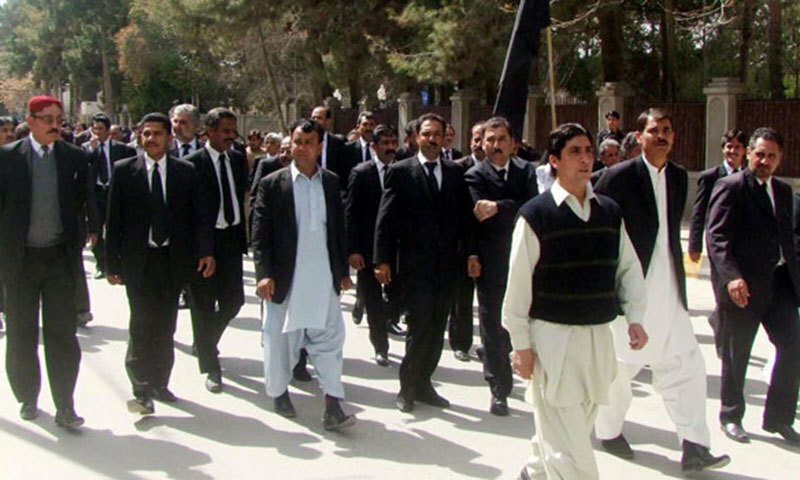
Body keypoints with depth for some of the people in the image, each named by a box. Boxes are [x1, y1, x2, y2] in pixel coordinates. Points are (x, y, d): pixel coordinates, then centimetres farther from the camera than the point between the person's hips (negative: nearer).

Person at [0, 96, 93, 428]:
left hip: (60, 258, 0)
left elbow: (85, 205, 6)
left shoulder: (75, 158, 3)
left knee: (62, 333, -1)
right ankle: (28, 398, 28)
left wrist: (77, 245, 1)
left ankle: (65, 407, 6)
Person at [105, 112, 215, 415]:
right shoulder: (124, 171, 2)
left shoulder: (186, 172, 5)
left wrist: (206, 251, -10)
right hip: (138, 261, -2)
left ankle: (159, 383, 24)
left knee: (166, 326, 10)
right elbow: (113, 220, 1)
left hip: (173, 260, 2)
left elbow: (199, 214, 3)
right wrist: (112, 263, -3)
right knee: (142, 324, -7)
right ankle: (141, 389, 3)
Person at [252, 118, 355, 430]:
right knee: (281, 338, 10)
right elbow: (260, 233, -5)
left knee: (329, 339, -1)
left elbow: (339, 228, 13)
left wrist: (343, 270, 12)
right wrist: (264, 273, -13)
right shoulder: (272, 184, -2)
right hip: (285, 279, -2)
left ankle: (332, 407, 0)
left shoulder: (331, 182, 8)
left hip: (323, 279, 2)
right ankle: (279, 391, 31)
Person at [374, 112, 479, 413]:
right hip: (414, 264, -4)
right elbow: (386, 219, -3)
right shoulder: (400, 172, -1)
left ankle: (422, 384, 23)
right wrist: (382, 260, -8)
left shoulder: (455, 173, 10)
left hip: (446, 264, 4)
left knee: (436, 329, 9)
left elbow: (465, 216, 10)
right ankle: (408, 388, 11)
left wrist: (472, 253, 2)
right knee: (420, 327, -5)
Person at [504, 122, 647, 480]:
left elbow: (629, 268, 13)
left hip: (599, 336, 6)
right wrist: (522, 345, -8)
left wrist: (635, 318, 0)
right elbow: (518, 284, -8)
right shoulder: (536, 214, -9)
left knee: (576, 425, 19)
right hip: (553, 336, -5)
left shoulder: (610, 212, 6)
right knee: (568, 441, -5)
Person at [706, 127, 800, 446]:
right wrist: (731, 276, -28)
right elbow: (716, 236, -17)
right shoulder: (730, 187, -8)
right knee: (736, 355, 7)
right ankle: (731, 416, 25)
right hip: (741, 286, -6)